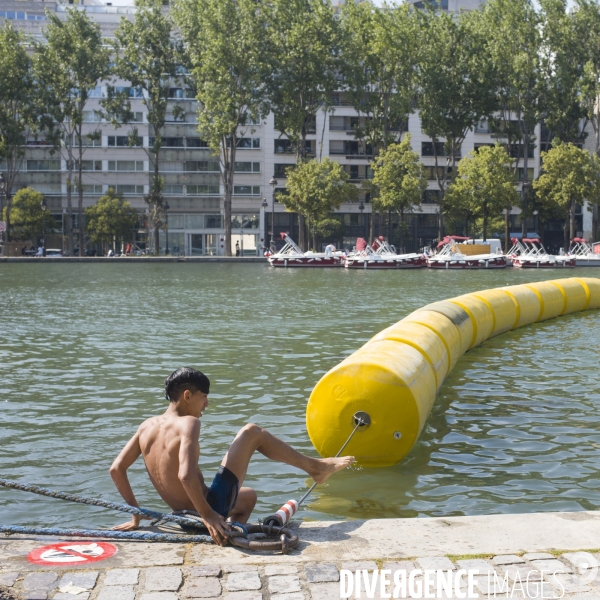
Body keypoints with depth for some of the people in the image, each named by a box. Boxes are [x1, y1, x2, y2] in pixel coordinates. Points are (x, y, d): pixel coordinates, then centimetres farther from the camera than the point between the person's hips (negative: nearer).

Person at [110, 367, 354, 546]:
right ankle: (315, 466, 13)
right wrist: (208, 516, -26)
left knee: (249, 495, 38)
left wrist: (135, 515, 10)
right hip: (211, 506, -8)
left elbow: (116, 469, 5)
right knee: (252, 432, 5)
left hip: (183, 514, 8)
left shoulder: (147, 425, 3)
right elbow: (185, 475, -33)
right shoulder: (188, 423, -19)